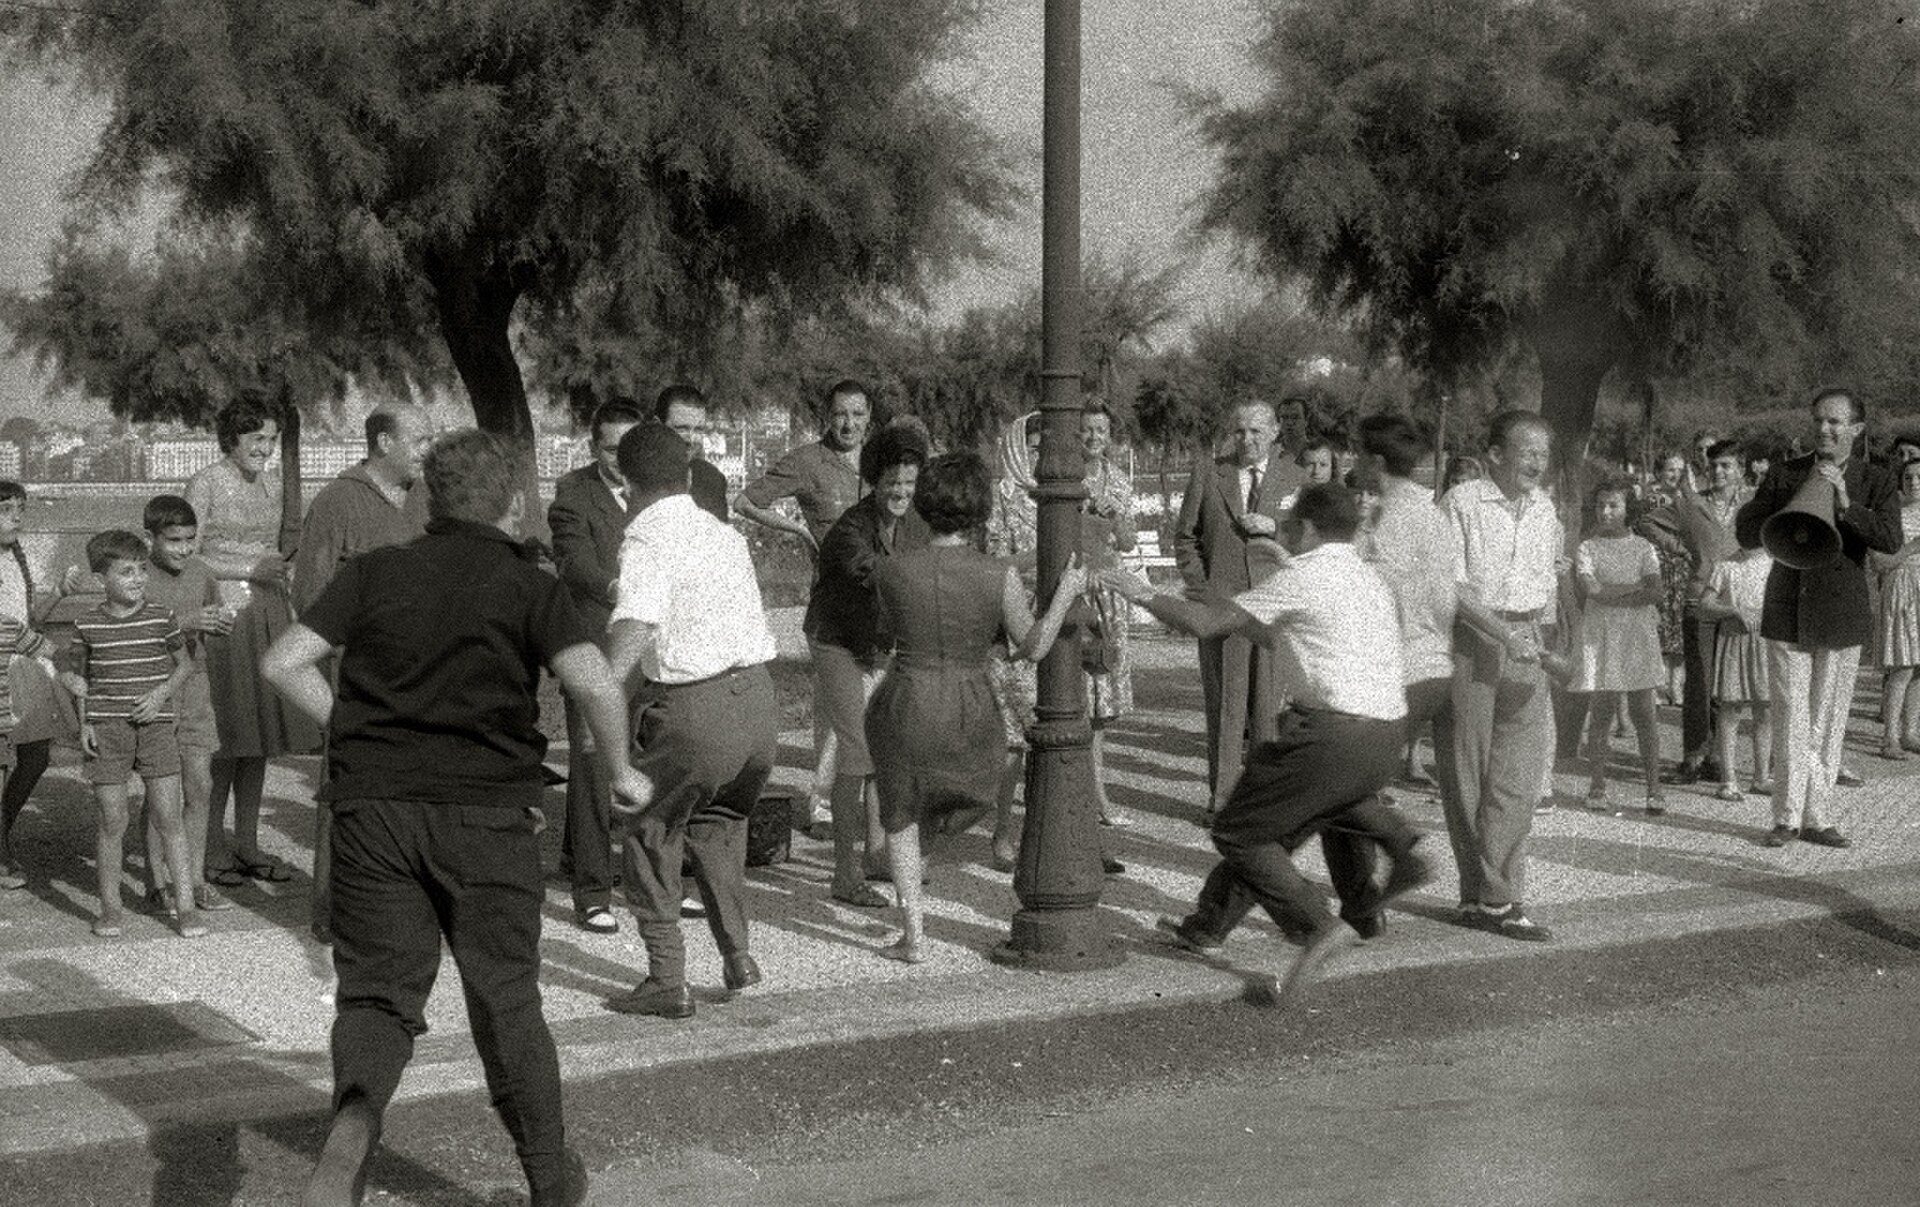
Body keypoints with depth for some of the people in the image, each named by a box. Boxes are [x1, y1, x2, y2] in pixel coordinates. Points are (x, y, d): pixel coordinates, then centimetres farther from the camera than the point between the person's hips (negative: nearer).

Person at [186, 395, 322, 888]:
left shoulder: (271, 483, 13)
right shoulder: (205, 484, -7)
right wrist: (251, 569, -16)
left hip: (267, 613, 7)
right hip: (220, 613, -7)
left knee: (260, 734, 7)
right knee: (223, 735, -6)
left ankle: (247, 843, 14)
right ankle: (212, 846, 2)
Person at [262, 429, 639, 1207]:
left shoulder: (374, 573, 7)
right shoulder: (528, 587, 0)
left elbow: (285, 662, 1)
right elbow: (594, 683, -16)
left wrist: (353, 736, 12)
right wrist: (619, 772, 0)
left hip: (373, 803, 1)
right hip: (485, 812, -1)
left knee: (378, 992, 7)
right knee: (504, 997, 13)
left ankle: (353, 1119, -25)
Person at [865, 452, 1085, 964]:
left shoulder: (890, 571, -10)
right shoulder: (1000, 576, -13)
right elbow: (1033, 647, -5)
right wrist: (1066, 593, 4)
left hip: (903, 707, 1)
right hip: (968, 719, -1)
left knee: (901, 812, 20)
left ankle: (914, 936, 19)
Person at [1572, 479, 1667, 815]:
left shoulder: (1643, 548, 9)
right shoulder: (1586, 548, 6)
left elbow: (1655, 594, -5)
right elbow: (1591, 591, -9)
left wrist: (1611, 595, -11)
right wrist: (1636, 589, -7)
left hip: (1637, 635, 0)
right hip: (1598, 636, 0)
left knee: (1643, 713, -2)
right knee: (1601, 712, -1)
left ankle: (1654, 790, -2)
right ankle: (1597, 786, 4)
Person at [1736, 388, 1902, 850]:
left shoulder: (1877, 482, 2)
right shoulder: (1783, 475, 6)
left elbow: (1891, 539, -13)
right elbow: (1745, 533, 1)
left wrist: (1847, 506, -24)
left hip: (1841, 619, 0)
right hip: (1787, 616, 0)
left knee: (1828, 722, 4)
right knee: (1791, 721, 0)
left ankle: (1815, 817, 11)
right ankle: (1788, 816, 5)